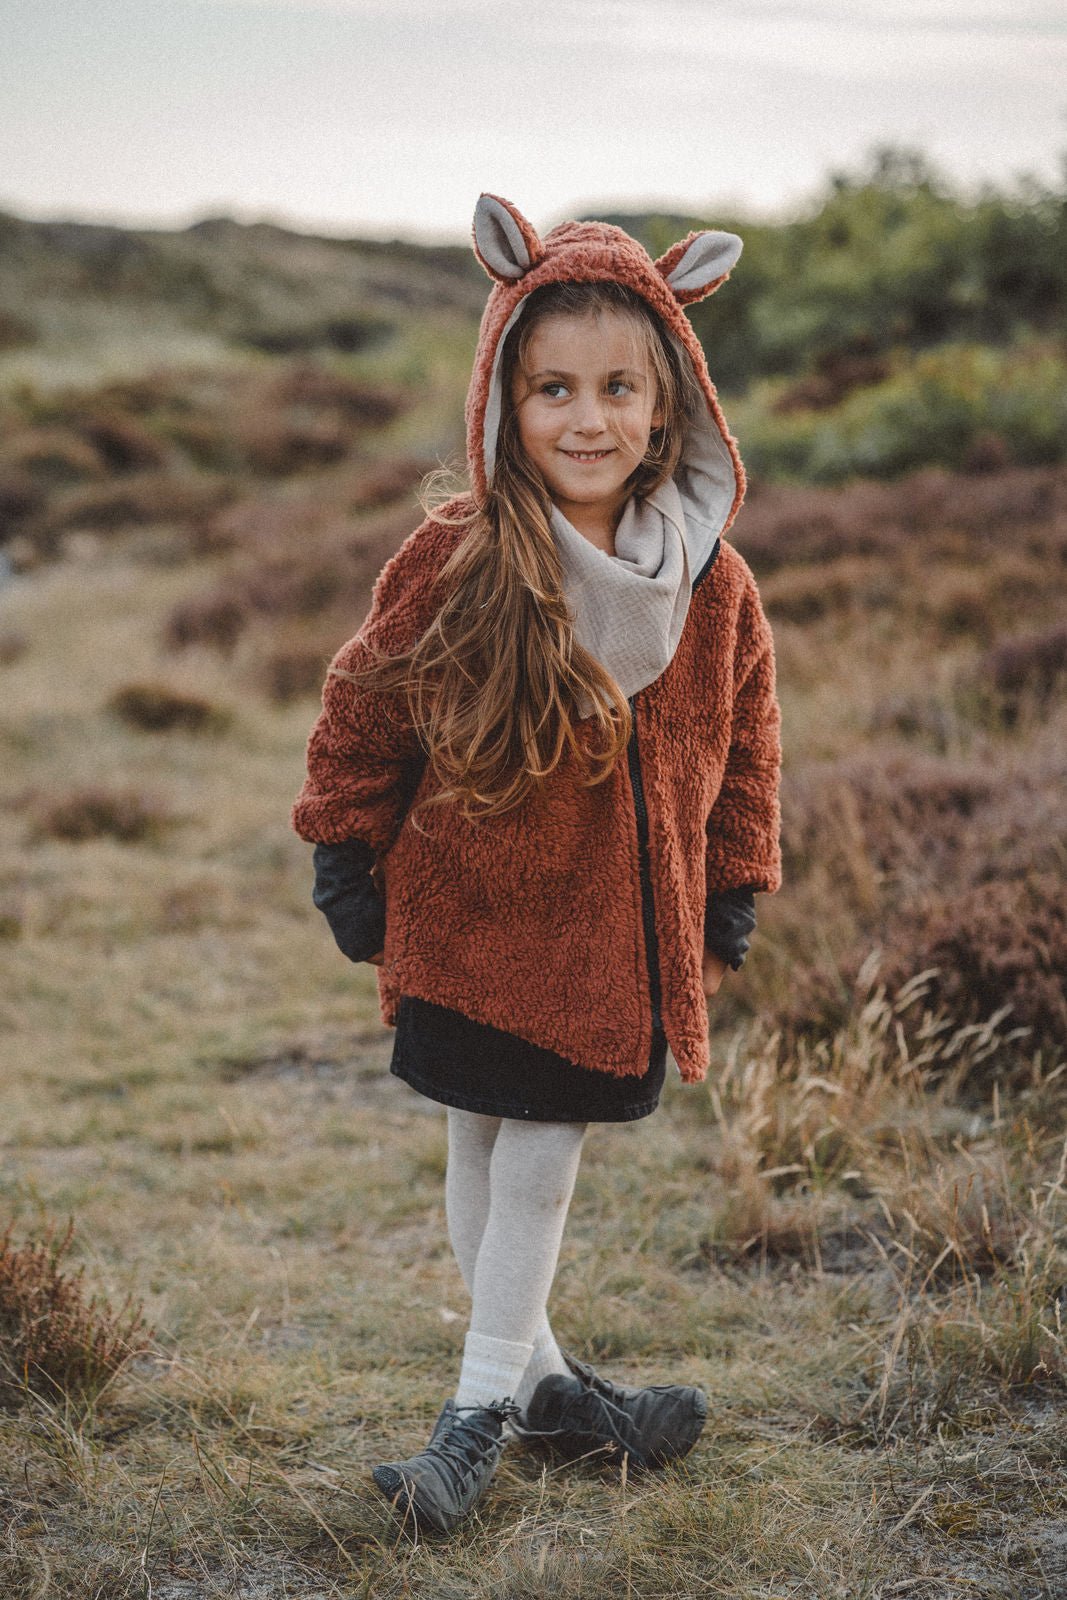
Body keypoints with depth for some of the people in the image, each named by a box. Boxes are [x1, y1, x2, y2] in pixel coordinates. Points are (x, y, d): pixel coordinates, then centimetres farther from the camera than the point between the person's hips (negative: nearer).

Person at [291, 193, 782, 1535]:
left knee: (543, 1163, 7)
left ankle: (484, 1408, 23)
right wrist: (347, 865, 2)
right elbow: (362, 713, -2)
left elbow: (745, 741, 8)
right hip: (467, 920, -1)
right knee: (480, 1152, 11)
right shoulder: (452, 567, -14)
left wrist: (734, 893, 9)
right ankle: (538, 1376, 31)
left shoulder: (713, 588, -7)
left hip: (616, 933, 1)